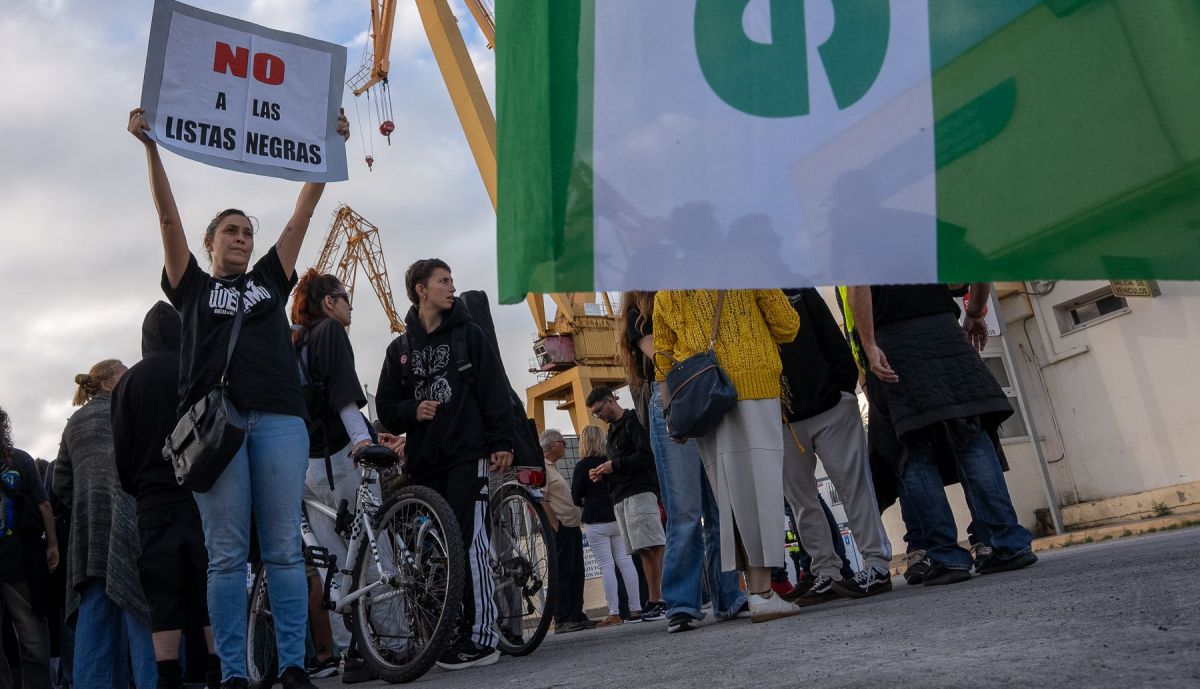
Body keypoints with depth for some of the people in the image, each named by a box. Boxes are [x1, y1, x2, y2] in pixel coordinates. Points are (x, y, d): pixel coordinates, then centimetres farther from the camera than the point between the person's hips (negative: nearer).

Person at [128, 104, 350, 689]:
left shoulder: (271, 279, 23)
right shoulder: (192, 286, 19)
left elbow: (303, 214, 21)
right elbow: (167, 217, 11)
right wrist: (150, 145, 4)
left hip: (279, 417, 1)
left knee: (284, 550, -1)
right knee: (226, 554, -2)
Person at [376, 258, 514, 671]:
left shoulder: (468, 334, 9)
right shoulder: (400, 349, 17)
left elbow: (495, 391, 2)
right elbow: (387, 408, 15)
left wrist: (501, 442, -8)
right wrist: (412, 410, -7)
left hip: (467, 455, -4)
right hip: (424, 460, 4)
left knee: (470, 543, -12)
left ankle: (483, 636, -9)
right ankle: (451, 631, 14)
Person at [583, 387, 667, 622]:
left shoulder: (634, 420, -1)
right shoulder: (612, 431, 26)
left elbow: (646, 455, -13)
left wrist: (614, 465, -9)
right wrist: (603, 474, 10)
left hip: (640, 492, -9)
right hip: (620, 497, 9)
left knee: (651, 547, -14)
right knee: (643, 550, 5)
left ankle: (660, 600, -16)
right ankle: (654, 601, 4)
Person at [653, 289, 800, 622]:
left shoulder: (664, 297, 13)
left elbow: (663, 361, 11)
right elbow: (787, 326, 8)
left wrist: (670, 412, 14)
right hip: (756, 384, -3)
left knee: (732, 493, 4)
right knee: (760, 483, -5)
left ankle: (759, 592, 5)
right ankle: (762, 594, -10)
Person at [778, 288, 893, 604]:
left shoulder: (800, 293, 7)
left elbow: (833, 340, 3)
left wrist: (845, 388, -6)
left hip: (829, 409, -1)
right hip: (779, 422, 1)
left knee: (854, 485, -3)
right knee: (801, 500, 3)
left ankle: (877, 564, 1)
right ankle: (826, 573, 11)